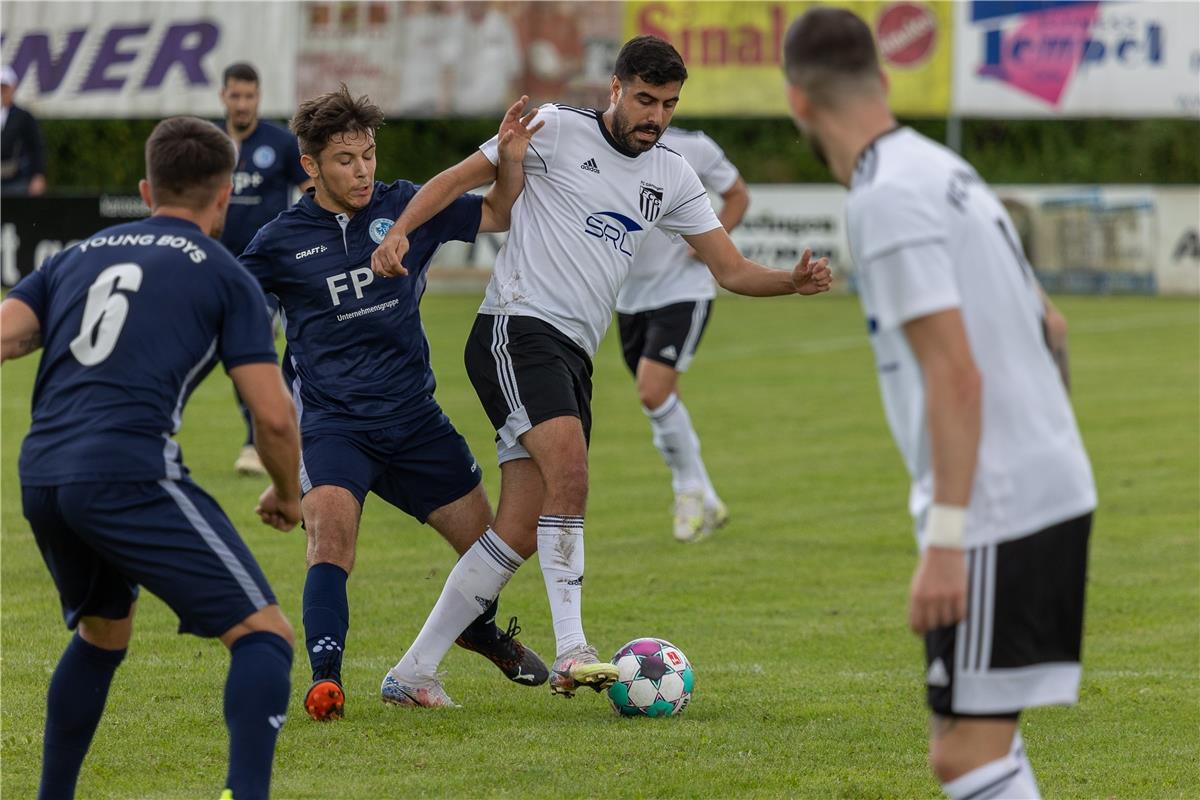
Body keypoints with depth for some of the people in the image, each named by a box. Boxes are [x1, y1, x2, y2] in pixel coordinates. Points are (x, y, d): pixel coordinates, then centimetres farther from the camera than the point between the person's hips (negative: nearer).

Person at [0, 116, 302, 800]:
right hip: (132, 474, -6)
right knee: (263, 635, -3)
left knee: (103, 633, 31)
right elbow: (273, 415, 4)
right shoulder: (224, 275, 9)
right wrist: (288, 495, 20)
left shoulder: (78, 256, 23)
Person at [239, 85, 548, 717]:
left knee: (490, 540, 10)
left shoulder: (405, 208, 2)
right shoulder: (282, 240, -2)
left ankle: (478, 625, 43)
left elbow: (500, 215, 9)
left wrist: (511, 161, -9)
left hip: (413, 416, 3)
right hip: (331, 421, -3)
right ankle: (325, 679, -33)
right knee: (332, 527, -30)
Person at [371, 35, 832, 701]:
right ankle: (571, 652, -30)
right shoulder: (559, 130, 0)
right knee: (570, 471, -28)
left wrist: (793, 282, -5)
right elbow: (458, 179, 0)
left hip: (573, 355, 7)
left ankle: (412, 669, 8)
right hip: (517, 326, -7)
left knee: (520, 534, 0)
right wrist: (398, 232, -16)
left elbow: (731, 270, 15)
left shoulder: (671, 177, 15)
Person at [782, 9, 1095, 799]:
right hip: (1053, 488, 10)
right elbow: (1048, 328, 22)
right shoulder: (947, 172, 14)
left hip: (996, 510, -10)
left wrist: (945, 540, -21)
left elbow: (956, 374, -21)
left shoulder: (886, 199, -14)